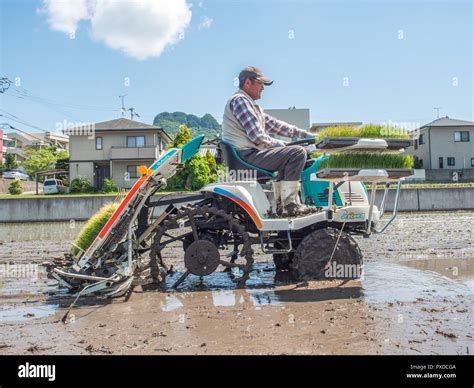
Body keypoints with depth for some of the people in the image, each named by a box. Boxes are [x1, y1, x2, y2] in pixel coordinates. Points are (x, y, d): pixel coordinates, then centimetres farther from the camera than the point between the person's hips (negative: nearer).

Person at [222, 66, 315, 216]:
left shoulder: (251, 104, 24)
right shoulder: (240, 100, -9)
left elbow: (273, 124, 21)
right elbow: (256, 135, -18)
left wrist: (303, 133, 16)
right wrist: (277, 144, -2)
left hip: (249, 153, 11)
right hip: (247, 155, -11)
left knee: (288, 155, 25)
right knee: (297, 152, -16)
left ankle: (280, 201, 15)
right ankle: (289, 204, -13)